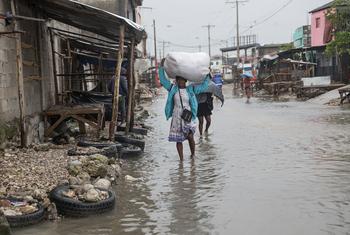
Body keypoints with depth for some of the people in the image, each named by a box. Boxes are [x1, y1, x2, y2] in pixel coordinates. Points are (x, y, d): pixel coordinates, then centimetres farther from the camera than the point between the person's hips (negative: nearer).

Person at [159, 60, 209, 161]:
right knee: (178, 139, 3)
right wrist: (162, 67, 5)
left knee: (190, 136, -10)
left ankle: (193, 154, 15)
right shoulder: (172, 88, 6)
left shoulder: (190, 89, 5)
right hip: (177, 117, 1)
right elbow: (163, 79, 8)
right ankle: (181, 159, 12)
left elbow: (203, 86, 9)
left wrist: (207, 75, 6)